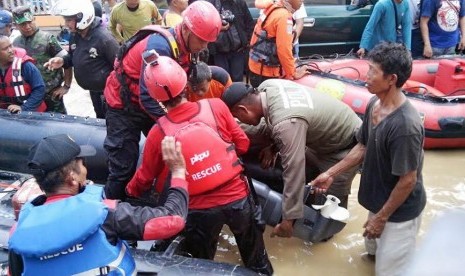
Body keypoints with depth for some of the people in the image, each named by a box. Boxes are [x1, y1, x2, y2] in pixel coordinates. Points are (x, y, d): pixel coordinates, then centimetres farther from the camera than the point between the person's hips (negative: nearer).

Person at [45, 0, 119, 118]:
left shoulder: (103, 37, -26)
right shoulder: (75, 36, -1)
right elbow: (74, 57, 16)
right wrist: (62, 61, -7)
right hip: (94, 90, 8)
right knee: (100, 119, 24)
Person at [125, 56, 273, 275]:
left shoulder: (158, 132, -13)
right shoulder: (216, 106, -12)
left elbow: (145, 177, 1)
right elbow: (242, 144, 0)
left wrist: (130, 192, 23)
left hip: (200, 210, -1)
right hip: (238, 197, 1)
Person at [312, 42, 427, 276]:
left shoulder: (405, 126, -34)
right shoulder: (374, 104, -8)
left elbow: (408, 180, -26)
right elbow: (363, 146, 6)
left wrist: (381, 218, -16)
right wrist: (331, 173, 6)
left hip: (399, 211, -8)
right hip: (379, 200, 8)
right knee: (373, 250, 27)